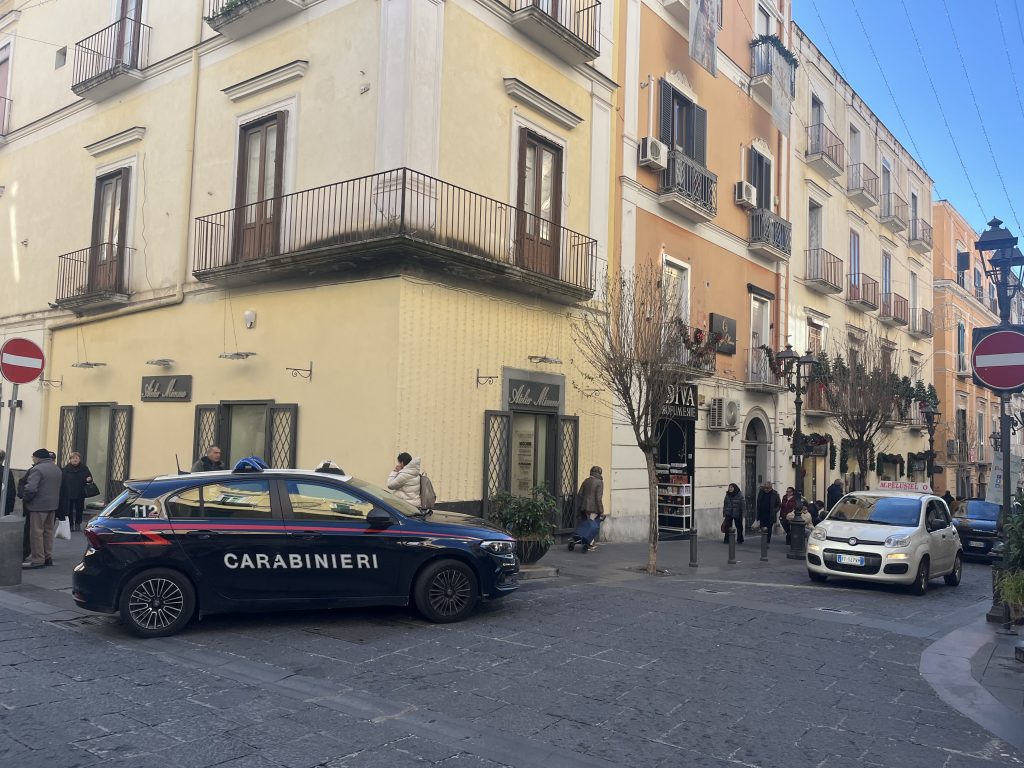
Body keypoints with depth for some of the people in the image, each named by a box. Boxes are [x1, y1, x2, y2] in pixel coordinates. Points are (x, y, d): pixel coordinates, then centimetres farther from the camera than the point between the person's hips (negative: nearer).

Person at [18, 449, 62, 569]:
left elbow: (31, 488, -23)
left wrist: (25, 498, -8)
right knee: (48, 531, 15)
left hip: (39, 506, -9)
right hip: (53, 505, 9)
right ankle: (48, 557, 20)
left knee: (36, 532, -3)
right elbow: (59, 488, 19)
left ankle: (37, 560, -2)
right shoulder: (57, 469, 14)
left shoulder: (37, 469, -15)